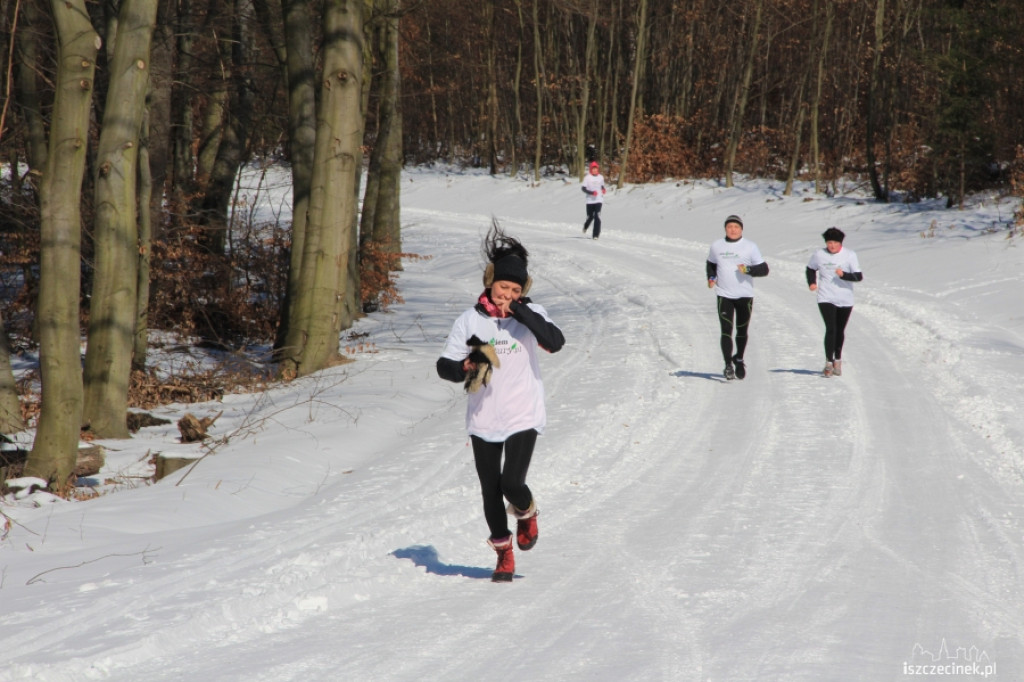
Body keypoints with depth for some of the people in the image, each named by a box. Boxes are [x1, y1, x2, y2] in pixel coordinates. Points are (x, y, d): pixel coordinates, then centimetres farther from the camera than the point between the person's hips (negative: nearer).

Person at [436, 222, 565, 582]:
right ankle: (504, 554, 27)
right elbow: (444, 366, 1)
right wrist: (468, 366, -19)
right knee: (490, 492, 7)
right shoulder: (470, 320, -1)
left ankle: (526, 513, 21)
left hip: (523, 416, -2)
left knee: (512, 483, -15)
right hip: (483, 419, 2)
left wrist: (523, 315, -29)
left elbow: (555, 343, -22)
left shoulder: (530, 314, -4)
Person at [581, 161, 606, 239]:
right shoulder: (587, 178, -4)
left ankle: (596, 235, -12)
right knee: (590, 217, 8)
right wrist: (591, 192, -20)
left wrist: (603, 190, 3)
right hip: (590, 201, -1)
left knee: (597, 217, -13)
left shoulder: (601, 177, 6)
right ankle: (585, 227, 43)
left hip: (599, 200, 1)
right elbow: (583, 188, -7)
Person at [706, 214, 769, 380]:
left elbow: (764, 269, -3)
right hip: (724, 295, 0)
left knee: (742, 331, 11)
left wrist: (748, 269, -20)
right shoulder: (716, 246, 6)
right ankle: (728, 365, -13)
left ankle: (739, 359, 32)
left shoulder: (750, 247, -2)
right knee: (726, 330, -12)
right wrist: (711, 277, 4)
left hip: (745, 296, 0)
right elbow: (711, 264, 24)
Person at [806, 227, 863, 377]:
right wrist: (812, 282, 3)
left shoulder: (850, 255, -5)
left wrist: (844, 274, -25)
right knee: (831, 329, -15)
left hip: (845, 300, 1)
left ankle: (838, 359, 31)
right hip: (826, 299, -1)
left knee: (840, 331, 13)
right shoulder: (819, 255, 0)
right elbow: (810, 268, 20)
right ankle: (829, 362, -11)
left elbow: (859, 276, -10)